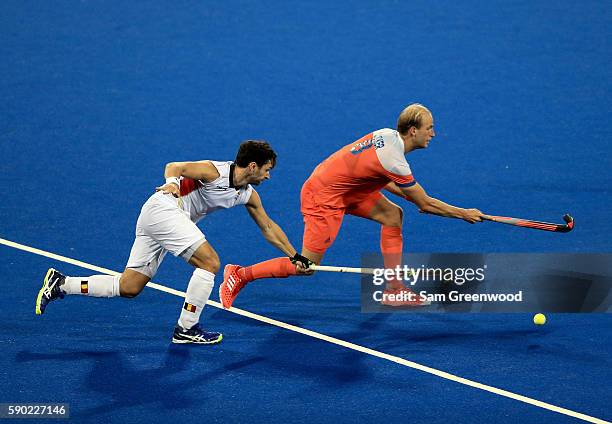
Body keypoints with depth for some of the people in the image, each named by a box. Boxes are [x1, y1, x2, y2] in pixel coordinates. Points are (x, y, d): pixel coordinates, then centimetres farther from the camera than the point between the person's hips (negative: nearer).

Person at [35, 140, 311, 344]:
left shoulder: (248, 195, 9)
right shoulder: (213, 171, -14)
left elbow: (268, 228, 18)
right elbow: (173, 167, -1)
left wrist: (295, 256, 18)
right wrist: (172, 182, -18)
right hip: (163, 209, -8)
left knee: (128, 288, 5)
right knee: (210, 262, -16)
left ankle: (60, 284, 7)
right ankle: (186, 329, -8)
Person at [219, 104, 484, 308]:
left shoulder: (387, 135, -2)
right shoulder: (394, 161, -27)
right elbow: (425, 203, -16)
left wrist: (411, 197, 10)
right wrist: (464, 214, -5)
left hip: (343, 186, 10)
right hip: (324, 196, -10)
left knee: (393, 215, 6)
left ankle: (393, 291, 11)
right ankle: (239, 275, 9)